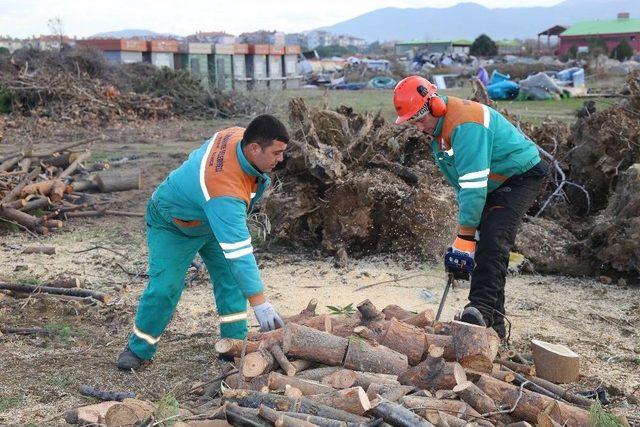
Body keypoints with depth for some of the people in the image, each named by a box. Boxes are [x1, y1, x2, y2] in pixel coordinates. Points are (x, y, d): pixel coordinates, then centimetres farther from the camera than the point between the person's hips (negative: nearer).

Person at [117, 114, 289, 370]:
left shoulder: (238, 135, -23)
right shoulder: (225, 190, -46)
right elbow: (237, 250, -46)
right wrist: (259, 303, -44)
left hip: (212, 219, 8)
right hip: (172, 225, -8)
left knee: (230, 276, 1)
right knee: (164, 287, -12)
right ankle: (138, 349, 8)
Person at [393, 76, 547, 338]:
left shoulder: (464, 124, -30)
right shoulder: (437, 127, 2)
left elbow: (474, 186, -33)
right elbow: (463, 185, 8)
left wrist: (465, 236, -32)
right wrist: (468, 231, 2)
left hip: (520, 176, -9)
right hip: (494, 185, 10)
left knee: (492, 241, -27)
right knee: (482, 249, 4)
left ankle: (483, 309, -36)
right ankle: (493, 325, 9)